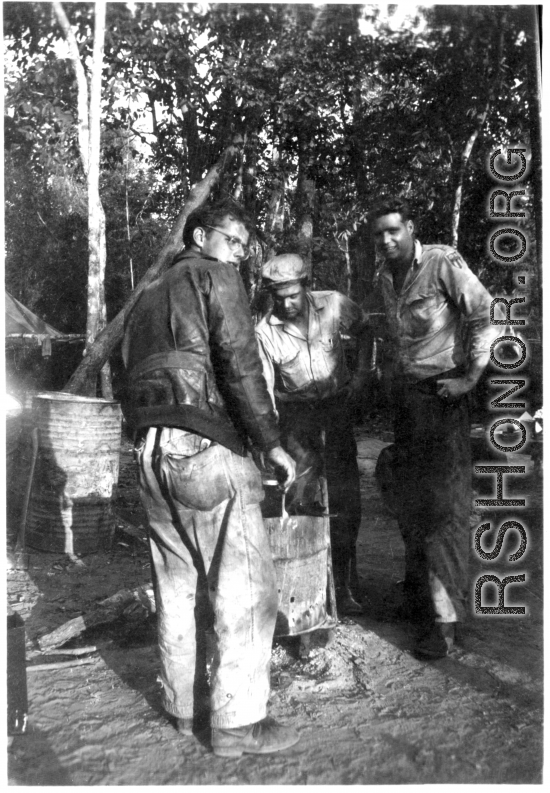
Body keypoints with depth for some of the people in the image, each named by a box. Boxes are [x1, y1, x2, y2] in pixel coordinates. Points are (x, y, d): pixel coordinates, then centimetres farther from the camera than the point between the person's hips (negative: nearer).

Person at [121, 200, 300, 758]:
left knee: (178, 585, 15)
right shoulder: (213, 276, 1)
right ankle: (236, 722, 4)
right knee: (244, 585, -1)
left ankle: (184, 706, 26)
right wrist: (271, 442, -10)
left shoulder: (149, 294, 24)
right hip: (203, 446, -8)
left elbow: (131, 370, 22)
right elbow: (239, 362, -11)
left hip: (150, 451, 8)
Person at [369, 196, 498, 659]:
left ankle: (445, 619, 2)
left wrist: (470, 378, -14)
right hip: (404, 396, 7)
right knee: (409, 502, 13)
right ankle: (418, 598, 30)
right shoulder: (384, 280, 13)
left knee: (445, 504, -6)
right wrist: (393, 378, 12)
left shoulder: (443, 263, -9)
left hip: (442, 393, -7)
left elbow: (484, 315, -13)